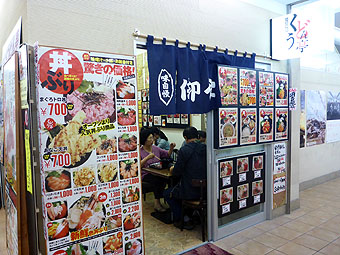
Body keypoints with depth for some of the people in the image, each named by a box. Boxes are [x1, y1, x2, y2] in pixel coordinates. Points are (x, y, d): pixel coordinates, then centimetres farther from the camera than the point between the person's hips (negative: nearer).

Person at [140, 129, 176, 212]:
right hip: (145, 174, -4)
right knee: (157, 180, -34)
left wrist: (171, 148, -5)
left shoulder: (155, 148, 13)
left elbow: (167, 155, 13)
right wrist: (147, 157, -20)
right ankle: (157, 202, -17)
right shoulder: (139, 151, -2)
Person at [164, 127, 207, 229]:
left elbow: (177, 172, -11)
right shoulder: (205, 148, 0)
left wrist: (173, 170, 12)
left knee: (167, 193, 18)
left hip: (191, 192, -7)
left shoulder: (184, 150, -17)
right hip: (205, 189, 7)